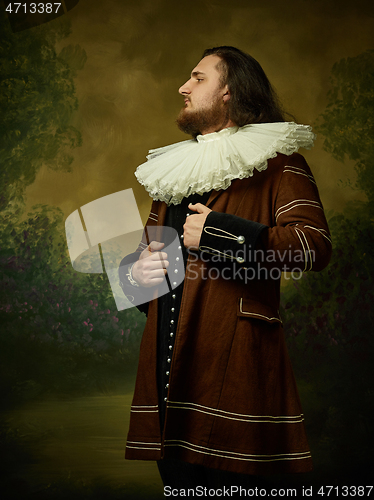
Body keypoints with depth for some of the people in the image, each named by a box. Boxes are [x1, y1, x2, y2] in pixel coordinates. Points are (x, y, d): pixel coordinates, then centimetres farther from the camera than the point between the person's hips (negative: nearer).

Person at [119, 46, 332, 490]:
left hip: (233, 362, -6)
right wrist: (136, 271, 9)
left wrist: (221, 233, -15)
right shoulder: (174, 171, 24)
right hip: (167, 364, 6)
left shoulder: (276, 162, 3)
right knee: (178, 484, 10)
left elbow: (315, 245, -12)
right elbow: (143, 251, 33)